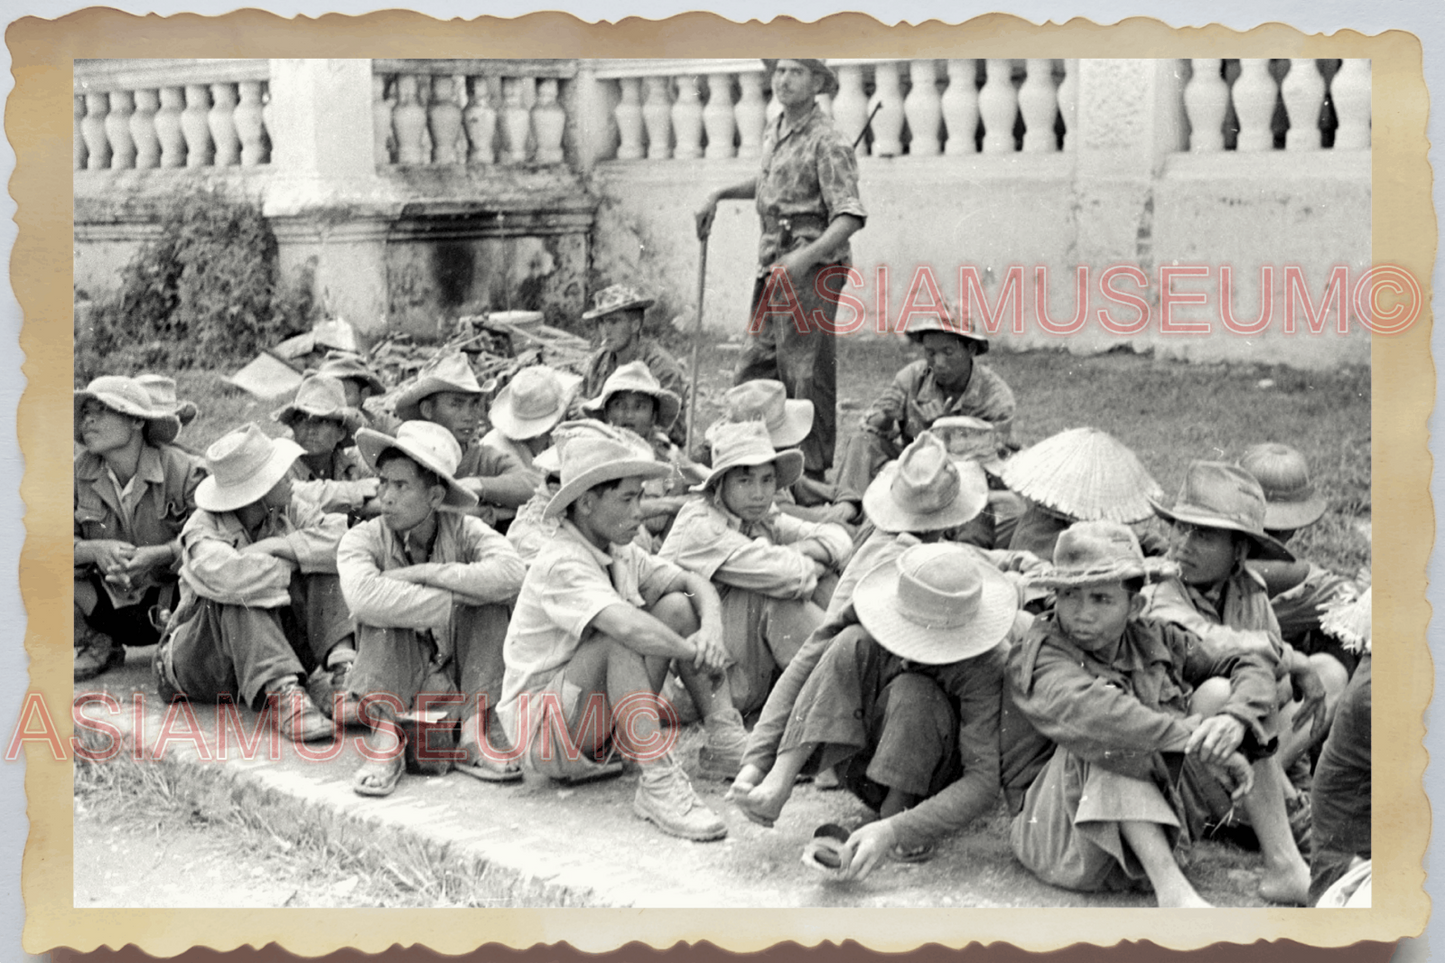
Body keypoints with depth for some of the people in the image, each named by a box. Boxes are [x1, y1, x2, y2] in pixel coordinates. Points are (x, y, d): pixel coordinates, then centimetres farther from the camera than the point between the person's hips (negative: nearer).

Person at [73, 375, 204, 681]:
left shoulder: (182, 470, -15)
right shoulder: (80, 470, -6)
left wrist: (161, 554, -36)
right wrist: (96, 550, -29)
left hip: (172, 600, -3)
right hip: (109, 604, 3)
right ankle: (98, 647, 4)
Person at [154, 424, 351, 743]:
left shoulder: (289, 512, 0)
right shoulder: (203, 530, -16)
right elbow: (226, 575, -40)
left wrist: (279, 546, -25)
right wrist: (293, 563, -23)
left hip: (275, 647, 5)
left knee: (324, 565, -14)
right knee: (242, 593, -34)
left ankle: (343, 666, -32)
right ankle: (284, 694, -48)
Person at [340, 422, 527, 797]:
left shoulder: (463, 531, -10)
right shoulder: (363, 539, -13)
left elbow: (510, 574, -32)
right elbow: (364, 597, -36)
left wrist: (423, 573, -30)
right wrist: (457, 600, -31)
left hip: (458, 681, 1)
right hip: (395, 685, -1)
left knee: (492, 601, -20)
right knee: (387, 609, -25)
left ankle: (474, 739, -17)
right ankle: (386, 741, -23)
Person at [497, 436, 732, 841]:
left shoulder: (620, 554, 6)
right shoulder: (561, 565, -23)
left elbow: (696, 583, 1)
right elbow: (627, 627, -38)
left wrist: (711, 628, -20)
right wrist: (693, 652, -25)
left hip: (597, 725, 8)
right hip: (541, 729, -8)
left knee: (676, 608, -4)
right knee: (621, 637, -32)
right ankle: (660, 785, -38)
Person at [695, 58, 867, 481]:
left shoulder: (827, 142, -13)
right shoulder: (774, 130, 15)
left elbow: (849, 216, -20)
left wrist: (807, 257, -32)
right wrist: (718, 195, 29)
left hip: (810, 269, -9)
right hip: (773, 266, 9)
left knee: (806, 375, -6)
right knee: (753, 372, 10)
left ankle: (812, 473, 0)